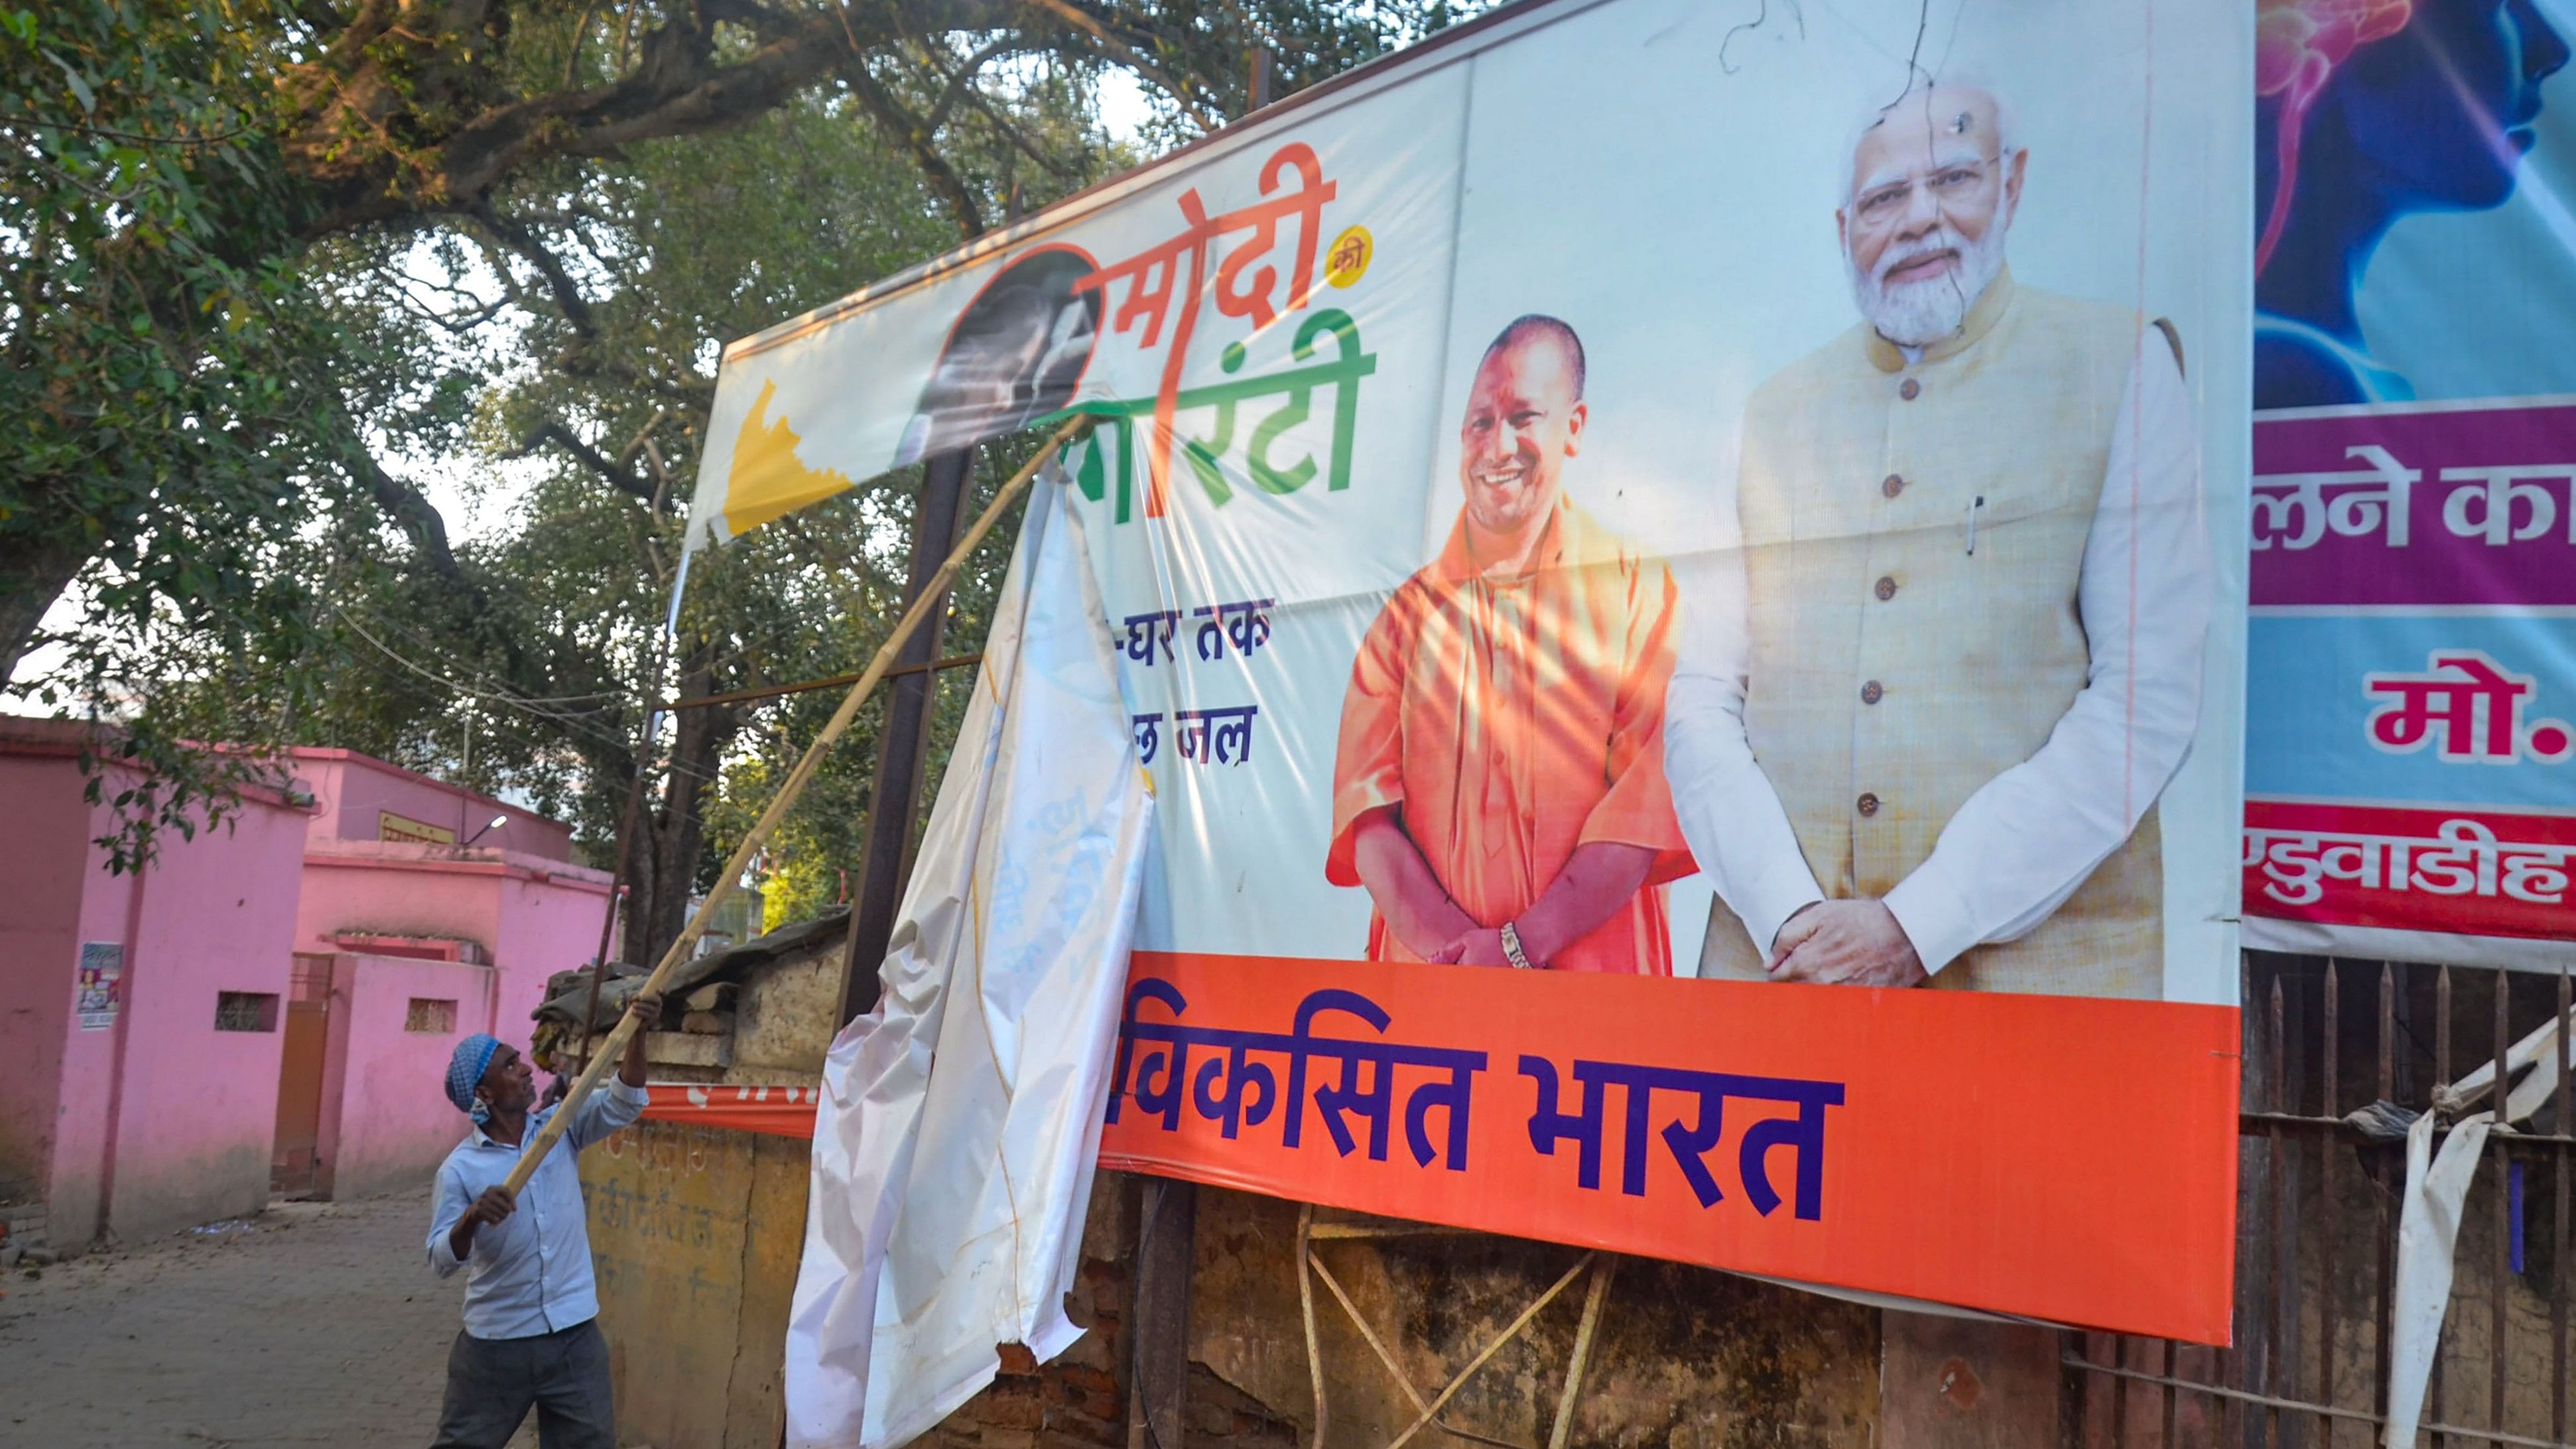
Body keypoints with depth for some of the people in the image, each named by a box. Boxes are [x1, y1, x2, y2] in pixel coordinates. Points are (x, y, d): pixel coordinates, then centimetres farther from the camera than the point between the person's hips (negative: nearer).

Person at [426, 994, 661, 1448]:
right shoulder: (461, 1168, -9)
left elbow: (622, 1104, -13)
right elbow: (441, 1260, -11)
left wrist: (638, 1034, -27)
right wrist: (471, 1218, -32)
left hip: (575, 1338, 3)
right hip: (496, 1346, -2)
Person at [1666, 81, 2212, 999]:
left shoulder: (2123, 370, 2)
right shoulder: (1770, 413, 10)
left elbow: (2148, 695, -7)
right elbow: (1702, 700, 5)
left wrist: (1917, 925, -13)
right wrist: (1787, 915, -10)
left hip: (2034, 961, -2)